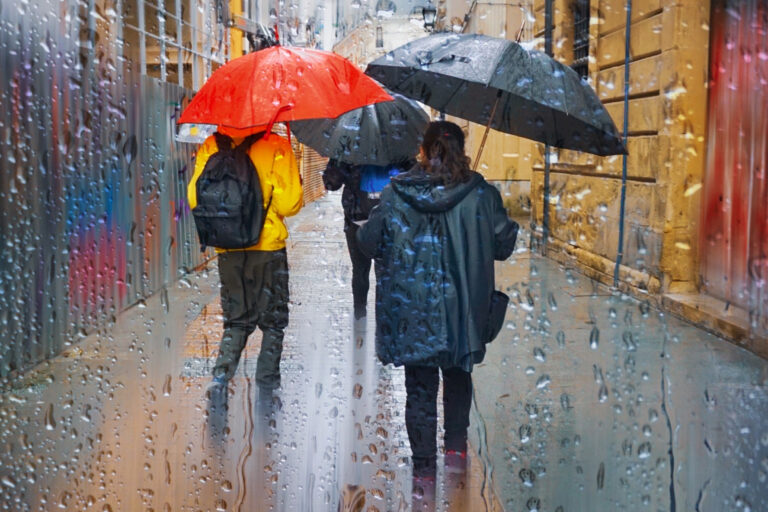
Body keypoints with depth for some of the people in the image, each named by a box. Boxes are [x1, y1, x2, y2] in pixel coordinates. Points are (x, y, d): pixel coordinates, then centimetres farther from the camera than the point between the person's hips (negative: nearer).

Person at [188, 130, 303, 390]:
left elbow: (195, 199, 1)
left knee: (236, 319, 18)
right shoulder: (276, 147, -11)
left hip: (228, 250, 3)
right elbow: (289, 204, -14)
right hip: (269, 247, -3)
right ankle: (267, 381, 12)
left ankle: (222, 373, 3)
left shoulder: (211, 147, -1)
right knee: (273, 320, 13)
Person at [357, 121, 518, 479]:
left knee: (419, 386, 9)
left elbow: (369, 243, -3)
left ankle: (424, 463, 13)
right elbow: (503, 245, -1)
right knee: (458, 376, 25)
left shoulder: (395, 194, -8)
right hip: (461, 309, 1)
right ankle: (456, 444, 28)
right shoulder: (481, 195, -8)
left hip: (409, 310, -1)